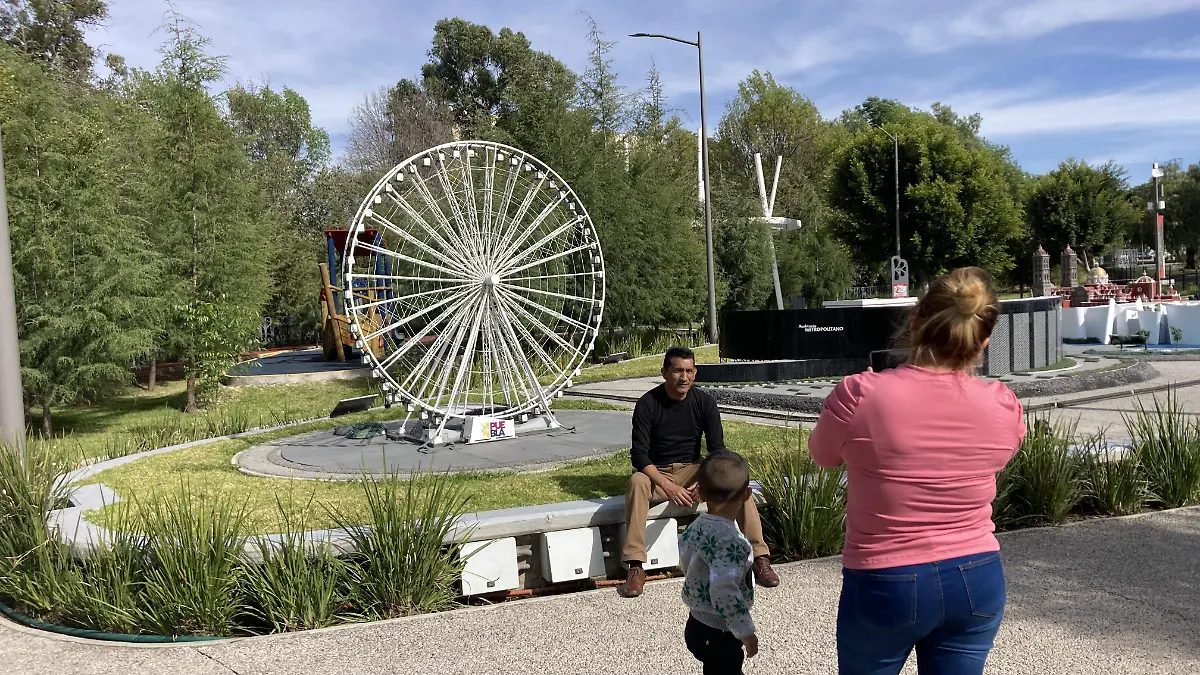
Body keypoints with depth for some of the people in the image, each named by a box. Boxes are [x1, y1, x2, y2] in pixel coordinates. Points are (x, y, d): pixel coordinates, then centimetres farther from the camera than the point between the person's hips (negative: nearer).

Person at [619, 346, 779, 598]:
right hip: (657, 473, -2)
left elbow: (717, 449, -8)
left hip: (692, 470, 2)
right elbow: (639, 454, -16)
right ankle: (636, 568, -37)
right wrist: (667, 486, -31)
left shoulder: (704, 402, -5)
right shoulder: (647, 404, -12)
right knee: (636, 483, -36)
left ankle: (760, 558, -21)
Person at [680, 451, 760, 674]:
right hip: (717, 634, -9)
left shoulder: (696, 527, 1)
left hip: (699, 624, 9)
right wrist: (745, 631, -24)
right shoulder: (728, 540, -27)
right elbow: (724, 590, -33)